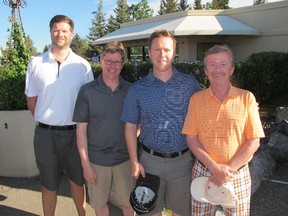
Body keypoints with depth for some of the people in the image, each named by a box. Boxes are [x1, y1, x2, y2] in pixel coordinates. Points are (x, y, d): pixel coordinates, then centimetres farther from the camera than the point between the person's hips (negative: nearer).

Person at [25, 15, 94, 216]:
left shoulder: (83, 65, -1)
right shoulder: (36, 63, 0)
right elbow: (31, 100, 6)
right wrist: (46, 123, 6)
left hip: (74, 132, 0)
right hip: (46, 133, 0)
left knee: (77, 180, 17)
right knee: (49, 184, 15)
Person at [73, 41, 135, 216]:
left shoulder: (130, 90, -2)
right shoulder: (87, 91, -7)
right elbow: (81, 130, -5)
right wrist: (85, 164, -6)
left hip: (124, 158, 1)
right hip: (97, 160, -1)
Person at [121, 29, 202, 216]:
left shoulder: (190, 83, -3)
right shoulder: (138, 88, -2)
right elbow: (131, 126, 2)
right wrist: (134, 162, -3)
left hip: (182, 160, 0)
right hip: (150, 160, 1)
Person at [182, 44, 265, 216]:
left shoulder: (247, 98, -5)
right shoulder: (196, 99, -1)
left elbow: (254, 142, -6)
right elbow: (192, 139, -3)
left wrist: (228, 169, -14)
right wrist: (215, 167, -14)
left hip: (238, 174, -1)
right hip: (203, 172, 1)